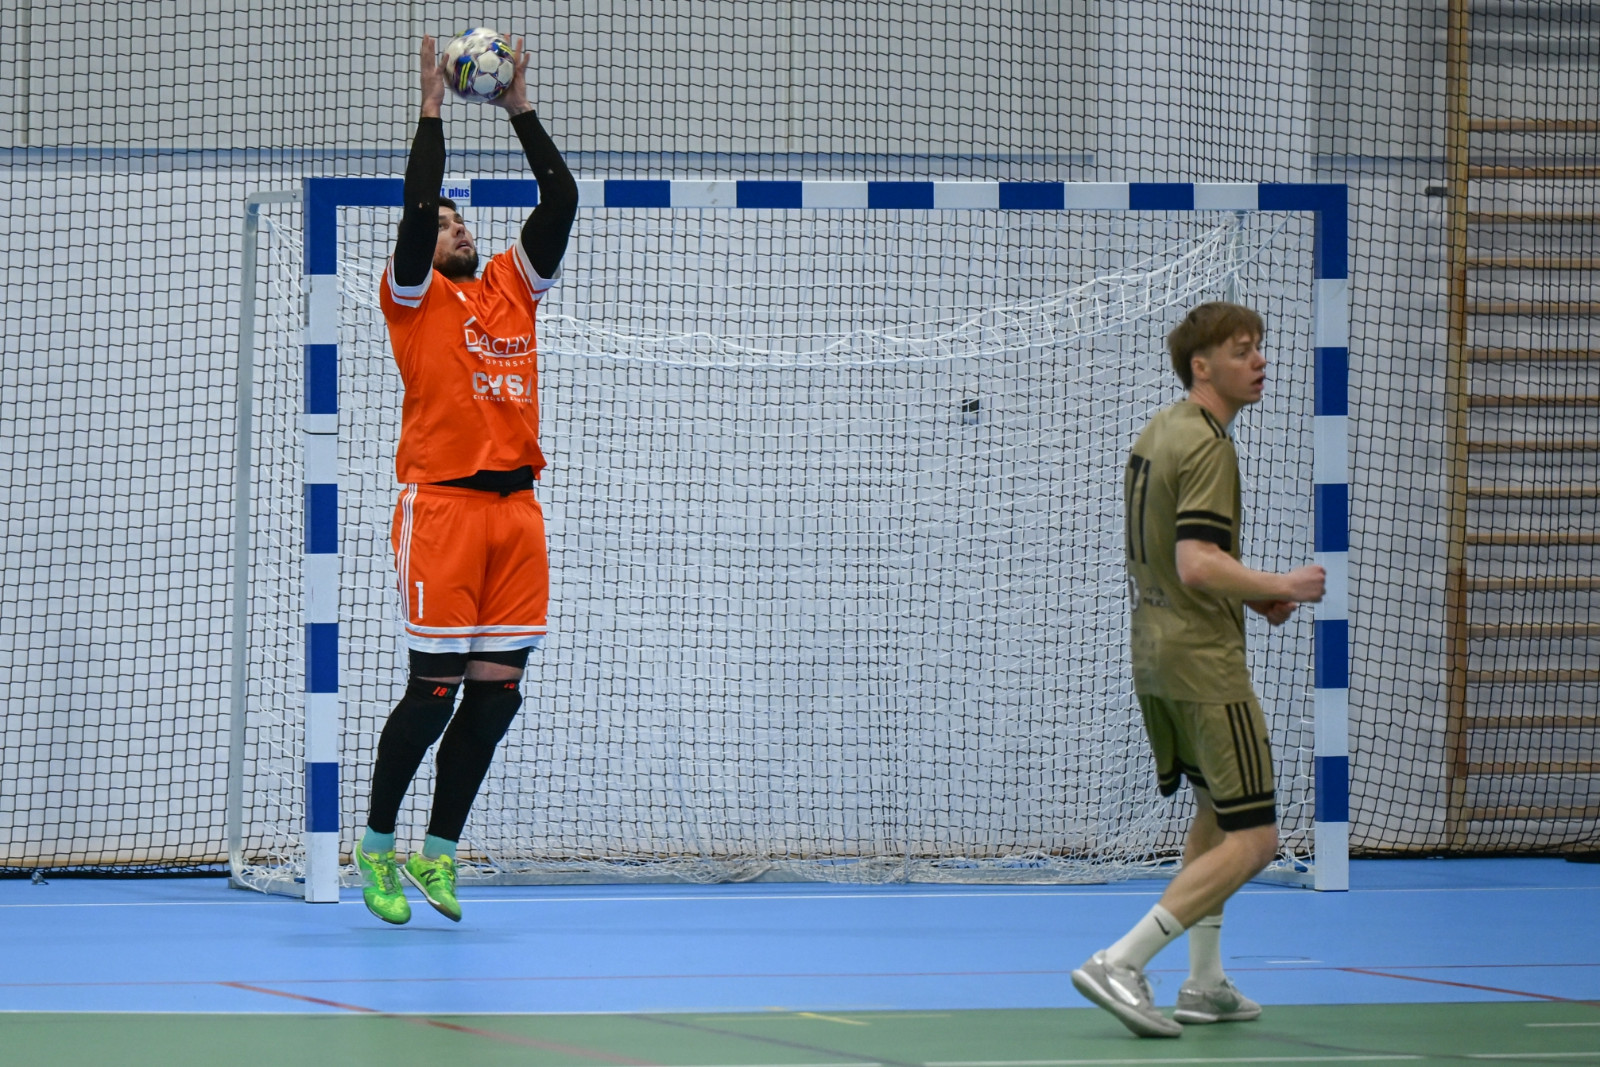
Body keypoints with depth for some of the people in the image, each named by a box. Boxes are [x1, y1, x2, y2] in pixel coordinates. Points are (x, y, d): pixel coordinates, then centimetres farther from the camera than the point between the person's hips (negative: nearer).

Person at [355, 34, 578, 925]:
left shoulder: (512, 286, 18)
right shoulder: (416, 297, 4)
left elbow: (561, 200, 13)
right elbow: (416, 206, -10)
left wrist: (522, 109, 11)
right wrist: (432, 111, -6)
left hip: (515, 505, 5)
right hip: (441, 502, -5)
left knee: (497, 690, 2)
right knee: (435, 689, -6)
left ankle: (439, 852, 12)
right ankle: (378, 844, 8)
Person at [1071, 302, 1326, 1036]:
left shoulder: (1158, 433, 12)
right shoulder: (1206, 446, -17)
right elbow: (1197, 565, -26)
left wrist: (1251, 595, 15)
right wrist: (1280, 586, -14)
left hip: (1154, 651, 10)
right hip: (1202, 659, -10)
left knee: (1217, 814, 25)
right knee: (1251, 839, -9)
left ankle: (1204, 984, 27)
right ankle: (1119, 965, -17)